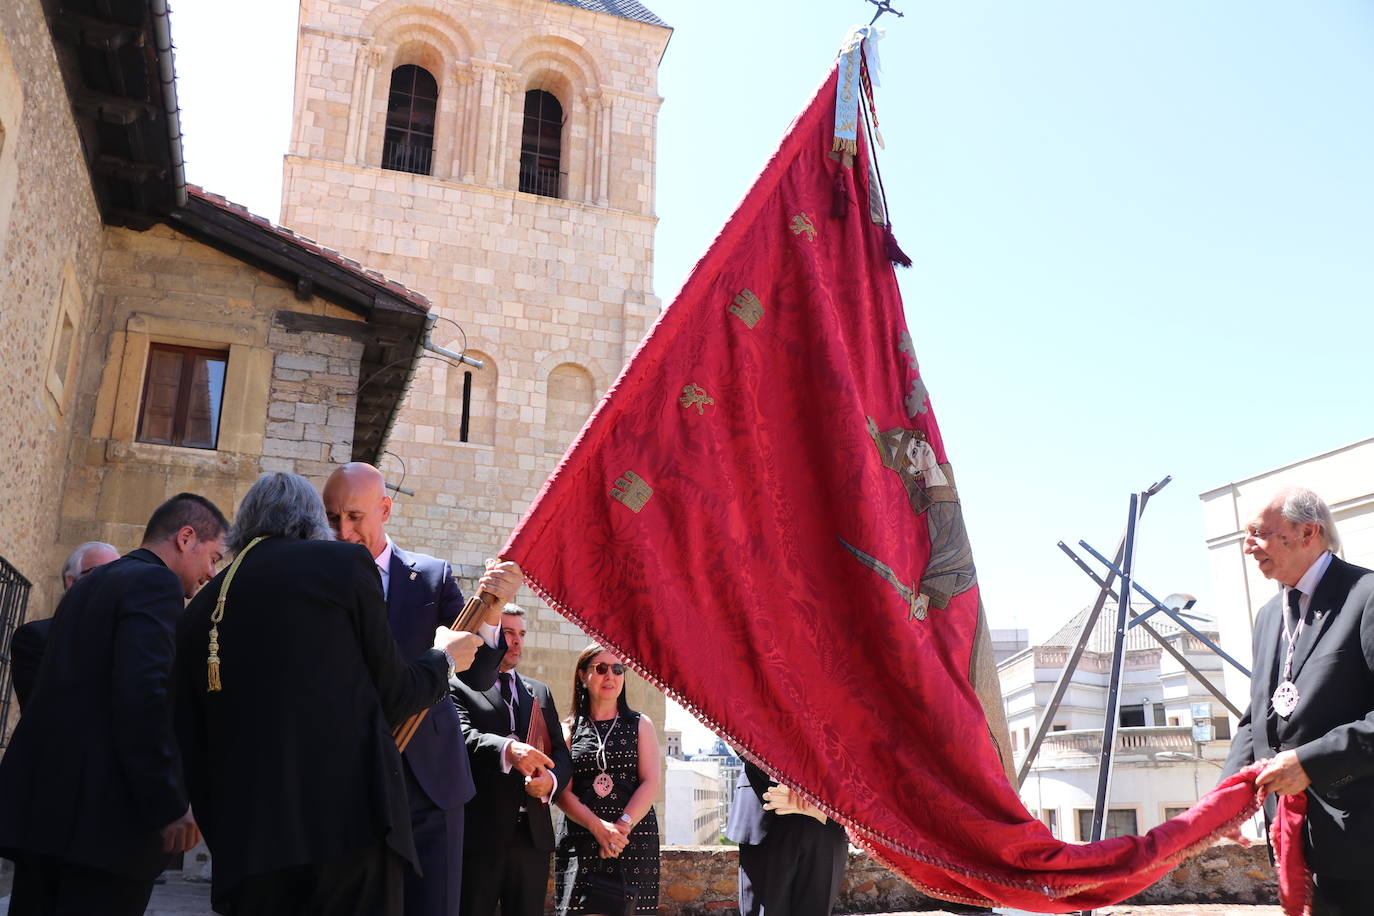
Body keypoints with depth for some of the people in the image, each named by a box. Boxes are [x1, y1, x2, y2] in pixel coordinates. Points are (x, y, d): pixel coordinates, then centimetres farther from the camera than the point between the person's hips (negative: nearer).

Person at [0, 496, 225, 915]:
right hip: (102, 816, -9)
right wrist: (169, 804, -18)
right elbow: (143, 693, -21)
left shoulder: (89, 585, 20)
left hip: (39, 804, 9)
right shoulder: (156, 582, -9)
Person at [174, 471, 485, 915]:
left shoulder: (200, 610, 13)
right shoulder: (344, 563, 0)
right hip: (351, 821, -4)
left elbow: (193, 750, 14)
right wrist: (444, 657, 22)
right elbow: (392, 693, 3)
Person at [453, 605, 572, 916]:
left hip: (533, 833, 5)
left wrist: (551, 780, -10)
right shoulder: (459, 687, 2)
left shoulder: (540, 692, 19)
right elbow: (464, 736, -16)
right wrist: (507, 750, -36)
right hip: (479, 831, -5)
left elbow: (561, 753, 14)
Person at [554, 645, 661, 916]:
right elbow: (562, 792, 1)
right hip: (581, 841, 0)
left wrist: (622, 826, -15)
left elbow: (650, 784, 1)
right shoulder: (568, 729, 10)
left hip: (635, 840, 0)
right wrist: (598, 827, -15)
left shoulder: (640, 724, 11)